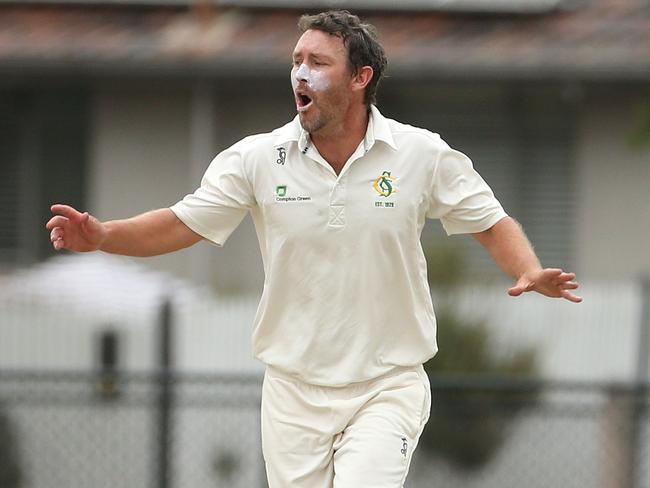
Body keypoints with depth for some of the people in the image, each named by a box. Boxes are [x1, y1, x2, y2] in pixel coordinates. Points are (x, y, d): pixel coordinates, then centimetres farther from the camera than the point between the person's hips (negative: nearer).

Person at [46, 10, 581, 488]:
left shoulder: (422, 154, -4)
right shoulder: (257, 158, -2)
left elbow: (492, 223, 4)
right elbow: (181, 225, 1)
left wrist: (530, 272, -15)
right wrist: (101, 235, -15)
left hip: (387, 387, -2)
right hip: (293, 391, 2)